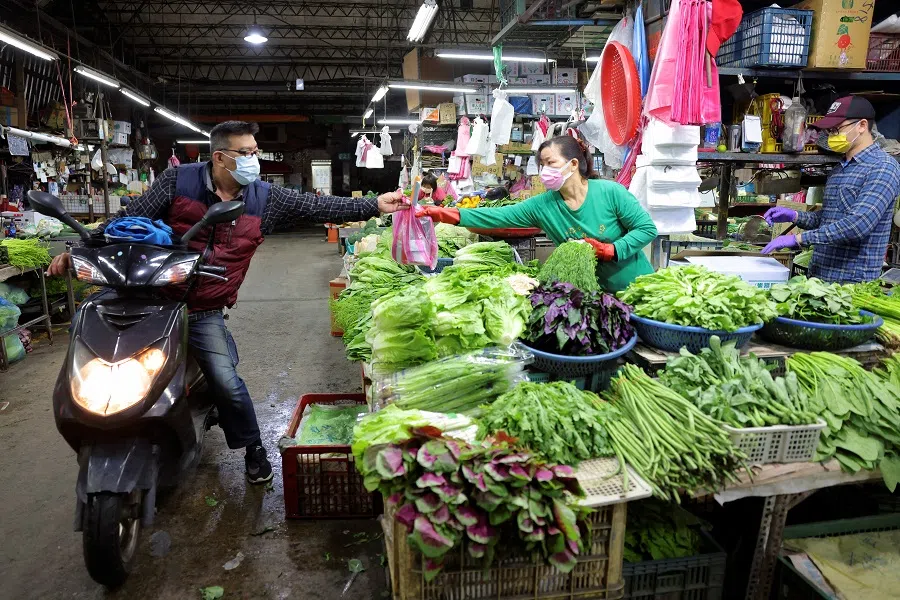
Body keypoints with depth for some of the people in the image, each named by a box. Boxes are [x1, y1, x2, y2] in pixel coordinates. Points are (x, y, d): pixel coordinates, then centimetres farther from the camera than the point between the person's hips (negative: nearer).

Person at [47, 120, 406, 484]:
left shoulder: (265, 199, 0)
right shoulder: (178, 181, -4)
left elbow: (317, 207, -2)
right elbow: (131, 219, -2)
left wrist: (374, 205, -7)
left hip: (205, 312, -1)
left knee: (226, 382, -11)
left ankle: (253, 447, 15)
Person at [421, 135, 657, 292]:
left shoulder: (610, 192, -17)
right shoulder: (543, 205, -8)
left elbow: (647, 228, -12)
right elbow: (500, 216, -15)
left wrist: (611, 250, -24)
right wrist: (452, 215, -25)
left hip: (635, 287, -2)